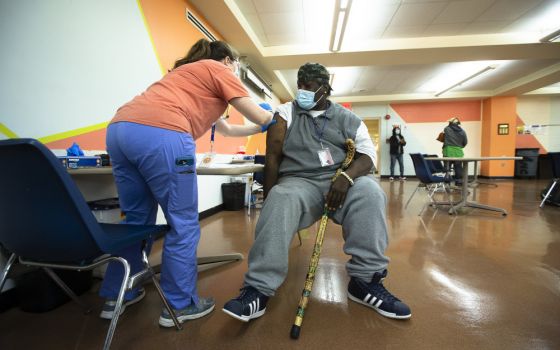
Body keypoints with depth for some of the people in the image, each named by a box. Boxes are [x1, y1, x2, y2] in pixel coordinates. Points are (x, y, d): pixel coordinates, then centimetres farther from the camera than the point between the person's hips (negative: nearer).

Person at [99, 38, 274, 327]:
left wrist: (259, 127, 49)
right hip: (159, 135, -9)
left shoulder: (187, 71, 37)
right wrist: (274, 116, 35)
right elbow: (258, 117, 13)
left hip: (120, 128, 9)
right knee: (183, 225, 3)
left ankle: (117, 296, 30)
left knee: (137, 218, 19)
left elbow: (222, 127, 42)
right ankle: (179, 305, 15)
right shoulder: (219, 70, 15)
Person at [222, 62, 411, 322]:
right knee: (280, 202, -35)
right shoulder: (285, 113, 11)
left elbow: (368, 155, 2)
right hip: (299, 181, -1)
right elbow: (273, 158, 3)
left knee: (370, 191, -31)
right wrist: (269, 200, -5)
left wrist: (346, 177, -20)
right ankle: (258, 289, -31)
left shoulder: (348, 119, 14)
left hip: (343, 180, 2)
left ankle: (365, 281, -20)